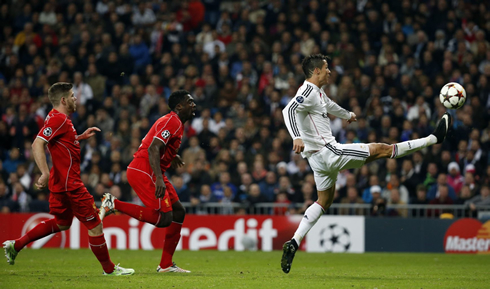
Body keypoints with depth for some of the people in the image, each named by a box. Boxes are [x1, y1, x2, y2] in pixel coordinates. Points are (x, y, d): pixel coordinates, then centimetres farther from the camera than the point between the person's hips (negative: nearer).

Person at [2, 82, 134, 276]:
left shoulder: (59, 118, 13)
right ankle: (109, 269, 7)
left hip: (61, 182, 11)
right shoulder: (58, 119, -18)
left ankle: (16, 245, 22)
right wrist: (45, 173, -37)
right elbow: (37, 145, -27)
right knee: (94, 224, -2)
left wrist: (81, 137, 25)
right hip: (69, 184, -11)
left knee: (62, 223, 23)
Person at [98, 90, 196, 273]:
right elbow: (153, 149, -24)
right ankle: (114, 204, -12)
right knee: (164, 218, -19)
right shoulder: (172, 122, -12)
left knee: (178, 212, 10)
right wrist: (159, 179, -32)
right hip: (144, 172, -11)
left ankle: (166, 265, 12)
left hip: (150, 173, 11)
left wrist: (171, 156, 34)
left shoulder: (175, 122, 20)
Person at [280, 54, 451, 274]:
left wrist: (347, 114, 59)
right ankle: (434, 138, 5)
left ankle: (293, 243, 8)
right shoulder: (308, 92, -15)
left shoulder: (317, 92, 16)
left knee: (324, 200, 18)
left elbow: (329, 105, 39)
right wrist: (296, 137, -48)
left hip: (319, 158, 11)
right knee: (381, 150, -2)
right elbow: (289, 110, -32)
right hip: (328, 151, -11)